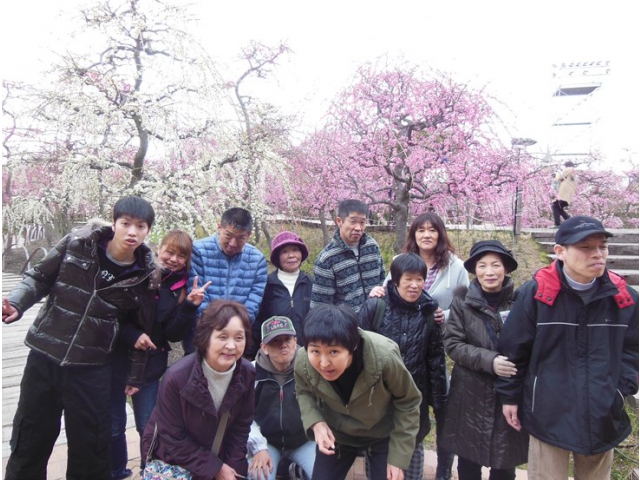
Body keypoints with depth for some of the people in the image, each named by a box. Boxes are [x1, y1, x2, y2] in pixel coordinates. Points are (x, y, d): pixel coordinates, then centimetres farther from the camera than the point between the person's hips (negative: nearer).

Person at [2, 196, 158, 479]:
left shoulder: (144, 274, -9)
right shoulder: (77, 244, -10)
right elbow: (40, 278, 3)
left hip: (92, 368, -1)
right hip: (44, 356, 1)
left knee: (90, 449, 11)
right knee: (28, 443, 17)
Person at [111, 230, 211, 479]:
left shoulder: (180, 289, -1)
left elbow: (174, 334, -7)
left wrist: (190, 306, -20)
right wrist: (132, 334, -19)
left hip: (151, 364, 1)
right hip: (117, 358, -1)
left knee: (149, 427, 6)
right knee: (114, 426, 11)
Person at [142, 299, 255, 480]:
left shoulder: (248, 374, -17)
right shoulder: (176, 378, -28)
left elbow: (241, 427, -3)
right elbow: (173, 440, -18)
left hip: (218, 455, 4)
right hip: (172, 457, -3)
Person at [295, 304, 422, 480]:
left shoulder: (384, 357, -37)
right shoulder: (303, 363, -28)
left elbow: (407, 404, -17)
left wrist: (398, 457, -13)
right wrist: (316, 423, -21)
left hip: (383, 435, -2)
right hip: (335, 434, 2)